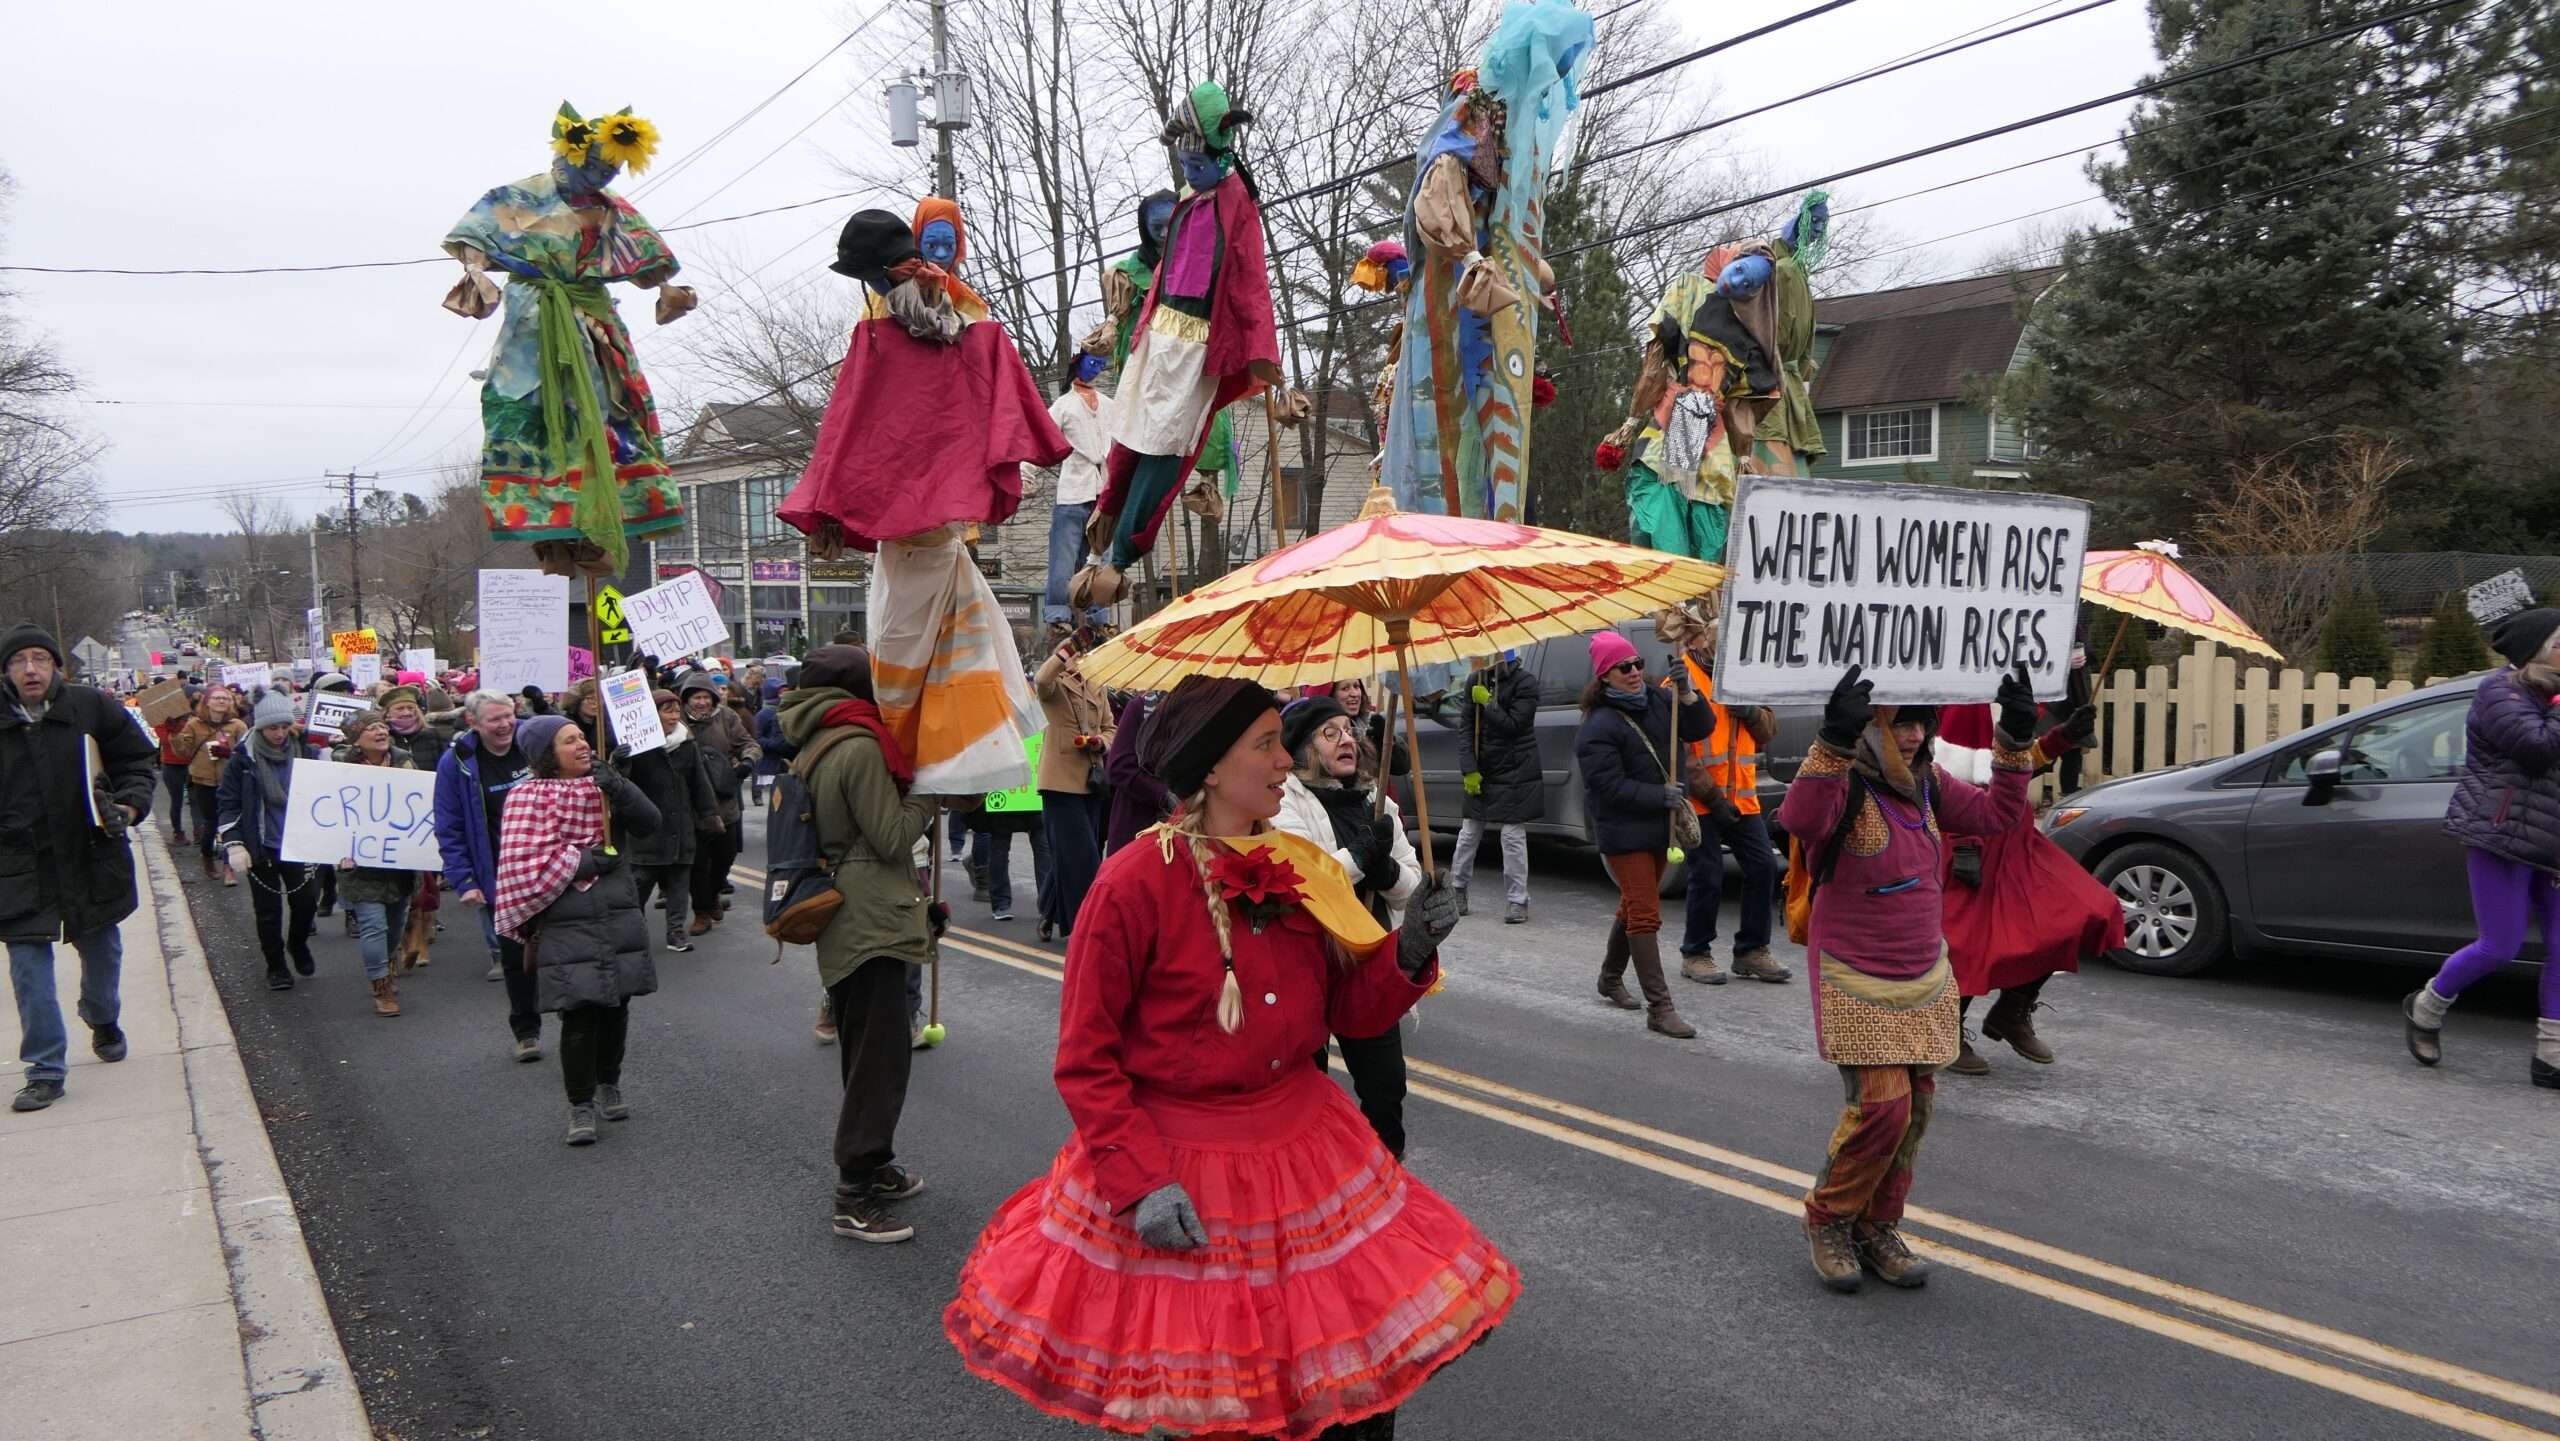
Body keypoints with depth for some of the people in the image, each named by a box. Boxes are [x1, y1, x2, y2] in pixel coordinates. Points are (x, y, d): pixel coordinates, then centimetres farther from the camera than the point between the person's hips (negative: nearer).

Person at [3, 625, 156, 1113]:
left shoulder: (92, 706, -6)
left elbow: (139, 757, 3)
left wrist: (131, 803, -13)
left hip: (92, 853, 1)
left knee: (101, 946, 19)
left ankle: (103, 1021, 47)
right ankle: (45, 1069, 6)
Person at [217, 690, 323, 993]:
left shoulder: (303, 753, 0)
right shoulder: (243, 759, -6)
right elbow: (228, 805, -4)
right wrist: (234, 845, -13)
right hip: (261, 848, -2)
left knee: (306, 901, 1)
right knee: (268, 909, 5)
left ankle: (298, 943, 31)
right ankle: (276, 966, 21)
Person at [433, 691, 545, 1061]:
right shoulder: (456, 763, -7)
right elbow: (449, 829, -3)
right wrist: (464, 882, -9)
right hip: (500, 878, -1)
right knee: (515, 957, 6)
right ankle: (526, 1031, 20)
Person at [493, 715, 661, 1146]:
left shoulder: (603, 783, 11)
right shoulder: (529, 795, -5)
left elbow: (648, 824, 0)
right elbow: (523, 861, -12)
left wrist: (620, 787, -14)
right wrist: (581, 860, -12)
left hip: (619, 916, 5)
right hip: (567, 924, -5)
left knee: (616, 1006, 12)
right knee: (578, 1015, -5)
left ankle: (609, 1085, 33)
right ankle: (581, 1106, 9)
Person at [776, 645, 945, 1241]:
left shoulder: (814, 745, 11)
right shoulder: (860, 746, -18)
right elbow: (892, 837, -16)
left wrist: (911, 786, 11)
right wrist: (927, 791, -4)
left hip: (845, 922, 10)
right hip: (872, 923, -10)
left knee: (865, 1052, 20)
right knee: (881, 1056, -5)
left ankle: (871, 1166, 32)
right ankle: (854, 1198, -1)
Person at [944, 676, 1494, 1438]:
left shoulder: (1301, 869, 1)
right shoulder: (1135, 881, -16)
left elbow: (1351, 1012, 5)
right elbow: (1085, 1060, -12)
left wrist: (1409, 953, -13)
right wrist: (1139, 1181, -19)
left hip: (1301, 1146, 5)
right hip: (1173, 1167, -5)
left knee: (1361, 1375, 9)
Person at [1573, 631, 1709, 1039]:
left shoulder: (1657, 700, 3)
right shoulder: (1598, 726, -18)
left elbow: (1699, 728, 1)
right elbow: (1611, 786, -20)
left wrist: (1686, 694, -15)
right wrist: (1662, 796, -19)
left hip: (1657, 825, 8)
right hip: (1623, 831, -7)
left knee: (1633, 906, 21)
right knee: (1645, 914, -8)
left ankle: (1610, 979, 40)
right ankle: (1659, 1006, -5)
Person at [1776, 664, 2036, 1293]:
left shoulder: (1927, 784, 7)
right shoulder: (1846, 784, -17)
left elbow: (1994, 814, 14)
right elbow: (1802, 820, -39)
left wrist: (2015, 743, 5)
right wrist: (1833, 743, -49)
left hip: (1924, 975, 8)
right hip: (1856, 978, -8)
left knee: (1916, 1104, 9)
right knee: (1881, 1103, -13)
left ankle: (1878, 1229, 24)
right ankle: (1829, 1219, 10)